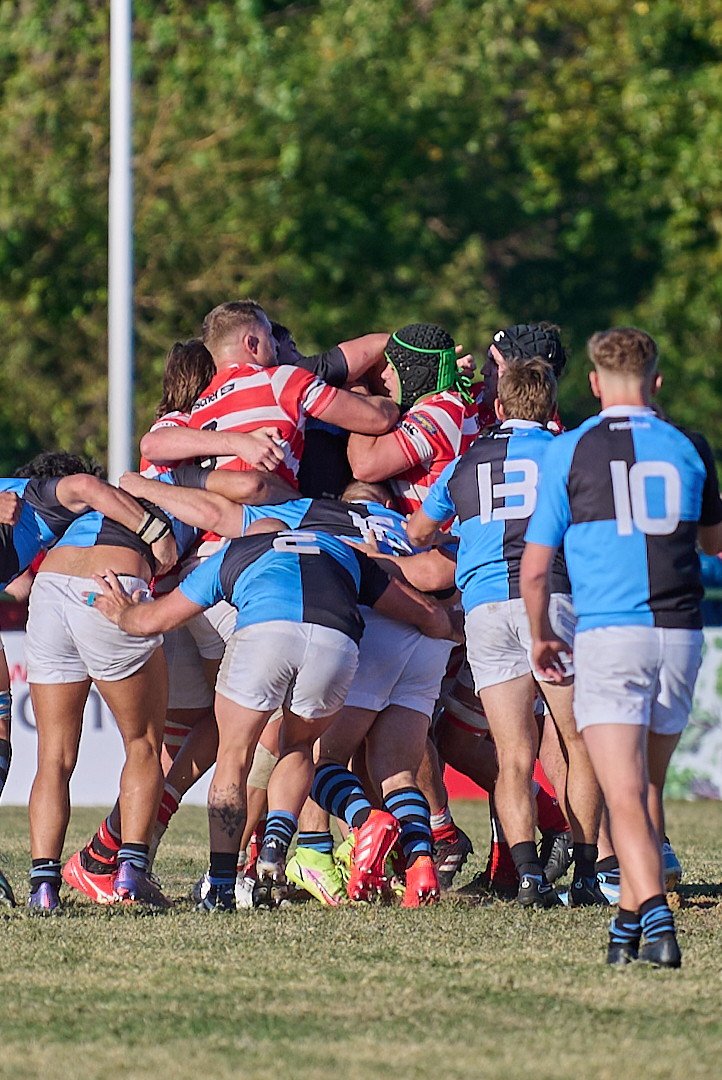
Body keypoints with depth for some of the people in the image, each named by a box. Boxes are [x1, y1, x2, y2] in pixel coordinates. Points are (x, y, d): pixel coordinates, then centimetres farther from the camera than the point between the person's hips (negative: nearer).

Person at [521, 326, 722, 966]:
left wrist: (542, 638, 19)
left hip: (609, 632, -3)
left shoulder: (569, 451, 1)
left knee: (624, 795, -11)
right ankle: (632, 915, 21)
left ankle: (654, 909, -29)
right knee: (648, 786, 18)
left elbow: (535, 567, 2)